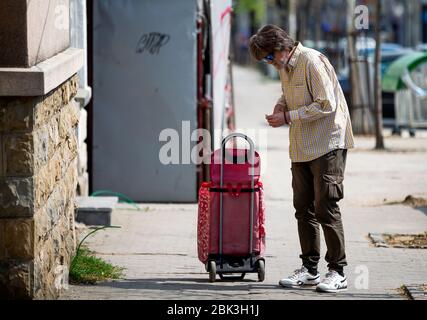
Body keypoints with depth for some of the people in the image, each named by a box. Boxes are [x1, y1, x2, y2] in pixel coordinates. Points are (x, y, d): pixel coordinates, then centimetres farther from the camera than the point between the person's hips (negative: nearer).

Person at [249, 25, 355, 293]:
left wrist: (288, 116, -19)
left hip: (327, 145, -9)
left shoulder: (312, 61, -16)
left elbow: (326, 105, -21)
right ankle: (309, 269, 16)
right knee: (303, 208, 9)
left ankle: (338, 272, -2)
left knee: (326, 207, -8)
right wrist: (280, 107, 6)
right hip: (301, 148, 9)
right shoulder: (284, 67, 11)